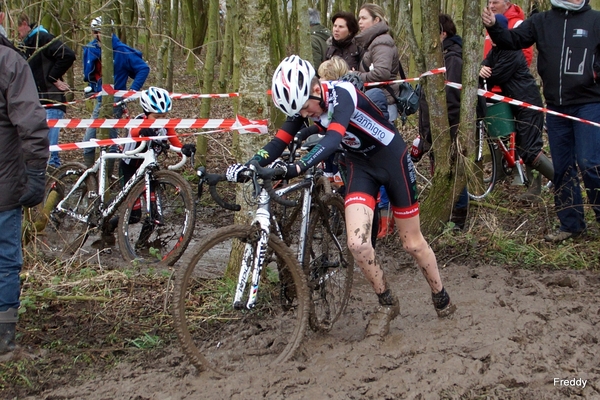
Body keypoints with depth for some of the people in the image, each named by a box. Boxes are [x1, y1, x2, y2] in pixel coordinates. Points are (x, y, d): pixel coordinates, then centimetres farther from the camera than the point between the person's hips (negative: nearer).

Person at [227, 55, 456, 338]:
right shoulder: (303, 104, -11)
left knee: (413, 244, 7)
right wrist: (248, 166, -30)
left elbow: (332, 139, -47)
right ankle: (387, 303, 10)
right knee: (356, 243, -14)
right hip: (359, 164, 5)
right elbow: (279, 142, -14)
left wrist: (297, 168, -60)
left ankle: (442, 299, 33)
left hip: (392, 158, -5)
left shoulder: (342, 95, -31)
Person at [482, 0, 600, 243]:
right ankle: (570, 224, 20)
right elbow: (513, 40, 0)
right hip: (556, 107, 4)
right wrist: (493, 27, -18)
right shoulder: (541, 21, 7)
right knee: (562, 168, 9)